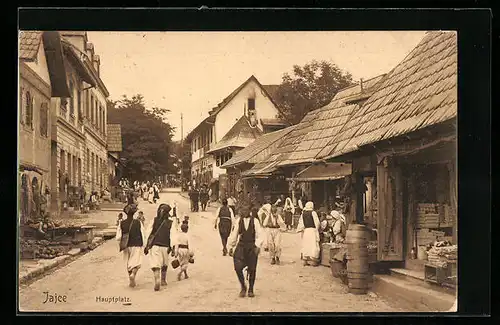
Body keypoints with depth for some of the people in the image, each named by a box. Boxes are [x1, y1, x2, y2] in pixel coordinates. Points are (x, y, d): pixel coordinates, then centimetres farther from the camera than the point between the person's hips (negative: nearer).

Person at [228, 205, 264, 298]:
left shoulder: (255, 221, -2)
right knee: (238, 267, -11)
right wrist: (231, 247, 9)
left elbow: (259, 235, -4)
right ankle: (243, 287, 11)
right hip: (241, 246, 1)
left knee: (252, 269, 4)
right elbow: (234, 234, 9)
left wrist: (258, 246, -16)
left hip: (252, 247, -1)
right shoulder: (238, 221, 3)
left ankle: (251, 290, 22)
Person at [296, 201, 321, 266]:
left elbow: (300, 223, 5)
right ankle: (313, 261, -4)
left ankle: (305, 260, 11)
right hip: (312, 230, -5)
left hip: (305, 231, 5)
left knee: (306, 246, 10)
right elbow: (317, 222, -7)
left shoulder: (303, 213, 6)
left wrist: (300, 230, 9)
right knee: (313, 246, -1)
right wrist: (317, 228, 8)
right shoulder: (313, 213, -7)